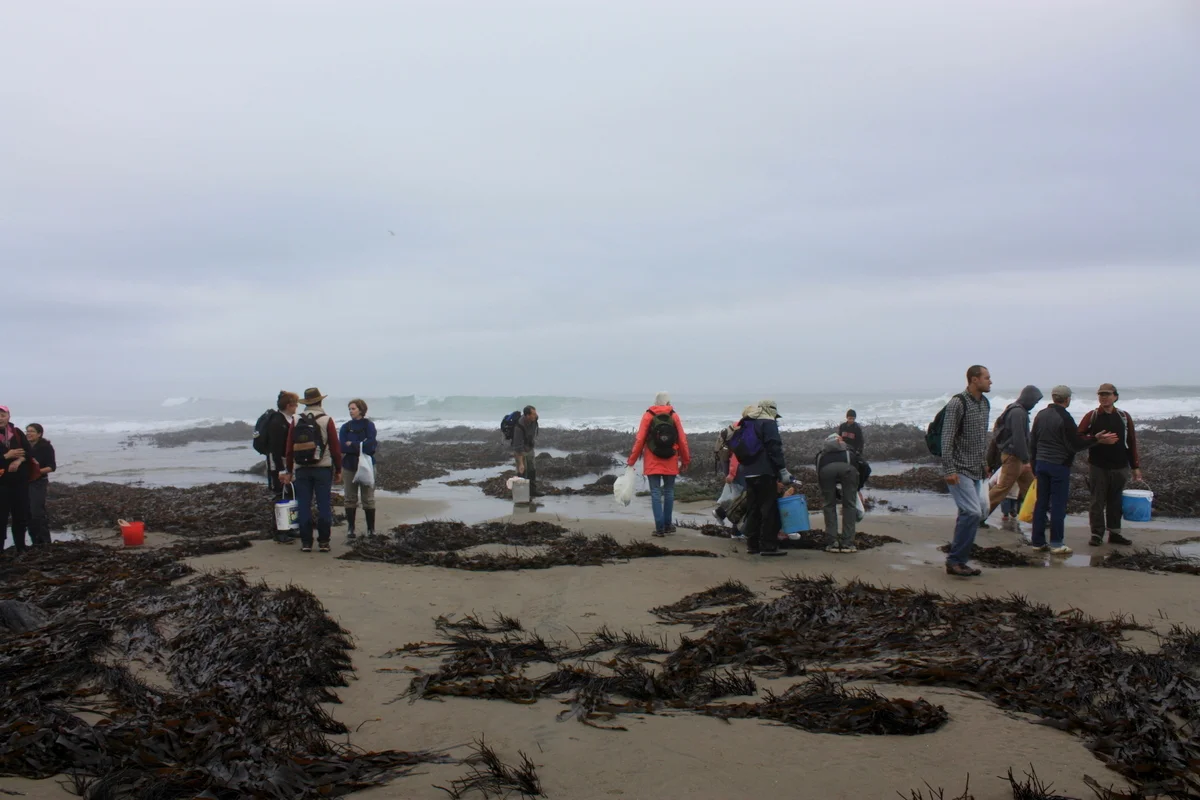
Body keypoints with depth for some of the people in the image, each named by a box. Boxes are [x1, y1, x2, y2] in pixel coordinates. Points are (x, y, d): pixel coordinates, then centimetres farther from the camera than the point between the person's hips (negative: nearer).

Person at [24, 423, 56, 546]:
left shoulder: (46, 447, -7)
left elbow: (52, 466, -9)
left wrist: (39, 471, -22)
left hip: (39, 483, -5)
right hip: (24, 482, 6)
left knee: (38, 513, -11)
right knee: (28, 513, 8)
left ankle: (45, 542, -4)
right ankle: (36, 542, 17)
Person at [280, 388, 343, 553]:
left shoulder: (296, 421, 5)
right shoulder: (326, 420, -3)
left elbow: (289, 448, 6)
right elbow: (335, 447, -4)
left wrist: (289, 471, 14)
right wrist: (338, 470, 4)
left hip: (301, 470, 2)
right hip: (323, 468, -2)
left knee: (303, 506, 5)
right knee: (324, 506, 2)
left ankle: (306, 542, 6)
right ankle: (323, 542, 2)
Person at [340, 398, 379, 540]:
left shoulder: (369, 425, -1)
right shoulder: (346, 427, 8)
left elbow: (370, 445, -14)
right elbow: (342, 447, -5)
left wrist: (351, 445, -9)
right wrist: (361, 446, -14)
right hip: (349, 466, 3)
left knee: (368, 498, 0)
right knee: (350, 499, 6)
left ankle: (371, 529, 6)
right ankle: (350, 529, 12)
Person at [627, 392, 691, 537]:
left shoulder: (648, 416, -2)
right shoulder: (674, 416, 1)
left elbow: (640, 440, -5)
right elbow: (682, 441, 1)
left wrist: (631, 460, 1)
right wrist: (685, 460, 12)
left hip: (652, 463, -1)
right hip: (670, 463, 1)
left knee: (656, 493, 0)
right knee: (669, 492, 13)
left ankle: (660, 528, -5)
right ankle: (667, 525, 19)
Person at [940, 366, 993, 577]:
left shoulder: (985, 403, 13)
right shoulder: (958, 403, -13)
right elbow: (947, 438, -16)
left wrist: (984, 462, 21)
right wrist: (949, 470, -20)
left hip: (976, 471, 9)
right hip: (959, 470, -9)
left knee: (968, 514, 10)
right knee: (973, 512, -17)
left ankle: (958, 561, 17)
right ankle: (955, 560, -8)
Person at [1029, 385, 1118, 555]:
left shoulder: (1040, 415, 9)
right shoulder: (1065, 417, -14)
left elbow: (1032, 442, 15)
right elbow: (1075, 445, -14)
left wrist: (1034, 463, 23)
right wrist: (1097, 439, -6)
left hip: (1041, 464, 7)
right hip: (1059, 465, -7)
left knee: (1041, 503, 9)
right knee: (1058, 505, -1)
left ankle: (1038, 541, 12)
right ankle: (1057, 544, 1)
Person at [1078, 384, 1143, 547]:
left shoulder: (1124, 417, 6)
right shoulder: (1091, 416, 1)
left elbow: (1132, 442, 8)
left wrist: (1135, 466, 6)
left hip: (1120, 467, 2)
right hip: (1097, 467, -2)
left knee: (1115, 502, 9)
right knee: (1097, 502, 2)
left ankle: (1114, 533, 19)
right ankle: (1097, 534, 9)